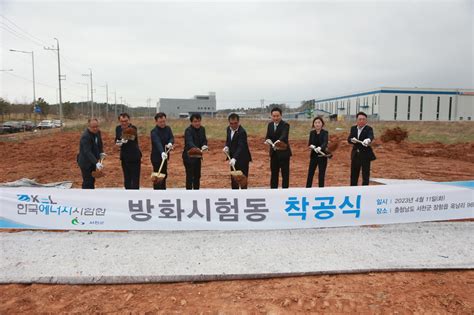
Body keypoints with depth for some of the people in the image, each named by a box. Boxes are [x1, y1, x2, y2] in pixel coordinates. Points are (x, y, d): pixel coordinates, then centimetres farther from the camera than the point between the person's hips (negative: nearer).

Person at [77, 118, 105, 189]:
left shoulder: (98, 132, -2)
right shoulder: (85, 136, -27)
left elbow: (100, 143, 16)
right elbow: (87, 152, -34)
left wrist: (101, 152, -2)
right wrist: (96, 163, -42)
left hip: (93, 161, 8)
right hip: (86, 162, -8)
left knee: (92, 181, 17)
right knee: (87, 183, -5)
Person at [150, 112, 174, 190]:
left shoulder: (168, 129, 3)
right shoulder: (154, 132, -18)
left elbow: (171, 138, -9)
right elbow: (158, 143, -33)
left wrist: (170, 143, -33)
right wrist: (162, 152, -50)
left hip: (165, 155, 7)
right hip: (157, 157, -7)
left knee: (164, 175, 18)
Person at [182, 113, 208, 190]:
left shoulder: (202, 129, 3)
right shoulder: (188, 130, -20)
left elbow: (204, 140, 6)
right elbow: (189, 142, -35)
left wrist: (204, 146, -18)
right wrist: (196, 149, -55)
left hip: (198, 156, 7)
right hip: (189, 156, -7)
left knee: (197, 176, 17)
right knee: (190, 177, -4)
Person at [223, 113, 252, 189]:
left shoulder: (242, 132, -23)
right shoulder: (229, 129, 2)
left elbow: (241, 147, -32)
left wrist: (234, 158, -44)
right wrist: (226, 146, -6)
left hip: (242, 159, -8)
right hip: (233, 158, 8)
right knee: (233, 179, 15)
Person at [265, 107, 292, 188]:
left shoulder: (285, 125, -15)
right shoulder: (270, 125, 5)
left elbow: (284, 136, -33)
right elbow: (267, 136, 1)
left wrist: (278, 141, -55)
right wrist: (268, 140, -24)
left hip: (283, 153, -6)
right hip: (273, 153, 6)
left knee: (285, 174, 2)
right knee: (274, 173, 15)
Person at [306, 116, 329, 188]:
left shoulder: (325, 132, -8)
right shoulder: (312, 133, 4)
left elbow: (325, 143, -24)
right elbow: (309, 144, -1)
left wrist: (320, 148, -45)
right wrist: (312, 146, -25)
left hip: (322, 156, -3)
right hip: (314, 156, 3)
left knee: (321, 175, 2)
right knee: (310, 174, 6)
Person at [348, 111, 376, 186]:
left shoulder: (369, 129, -9)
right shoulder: (353, 128, 6)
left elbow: (371, 136, -29)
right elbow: (348, 139, -1)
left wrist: (368, 140, -52)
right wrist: (352, 140, -25)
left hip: (365, 155, -4)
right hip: (355, 155, 5)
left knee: (365, 176, -1)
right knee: (353, 175, 13)